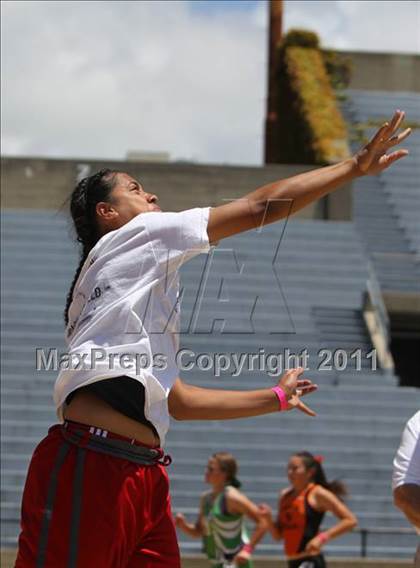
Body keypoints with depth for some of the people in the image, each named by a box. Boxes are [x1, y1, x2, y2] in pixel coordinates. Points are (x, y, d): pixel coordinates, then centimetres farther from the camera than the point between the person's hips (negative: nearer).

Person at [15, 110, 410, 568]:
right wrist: (356, 165, 10)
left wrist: (276, 397, 42)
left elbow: (177, 400, 33)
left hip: (143, 476, 10)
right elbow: (259, 208, 4)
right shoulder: (131, 237, 7)